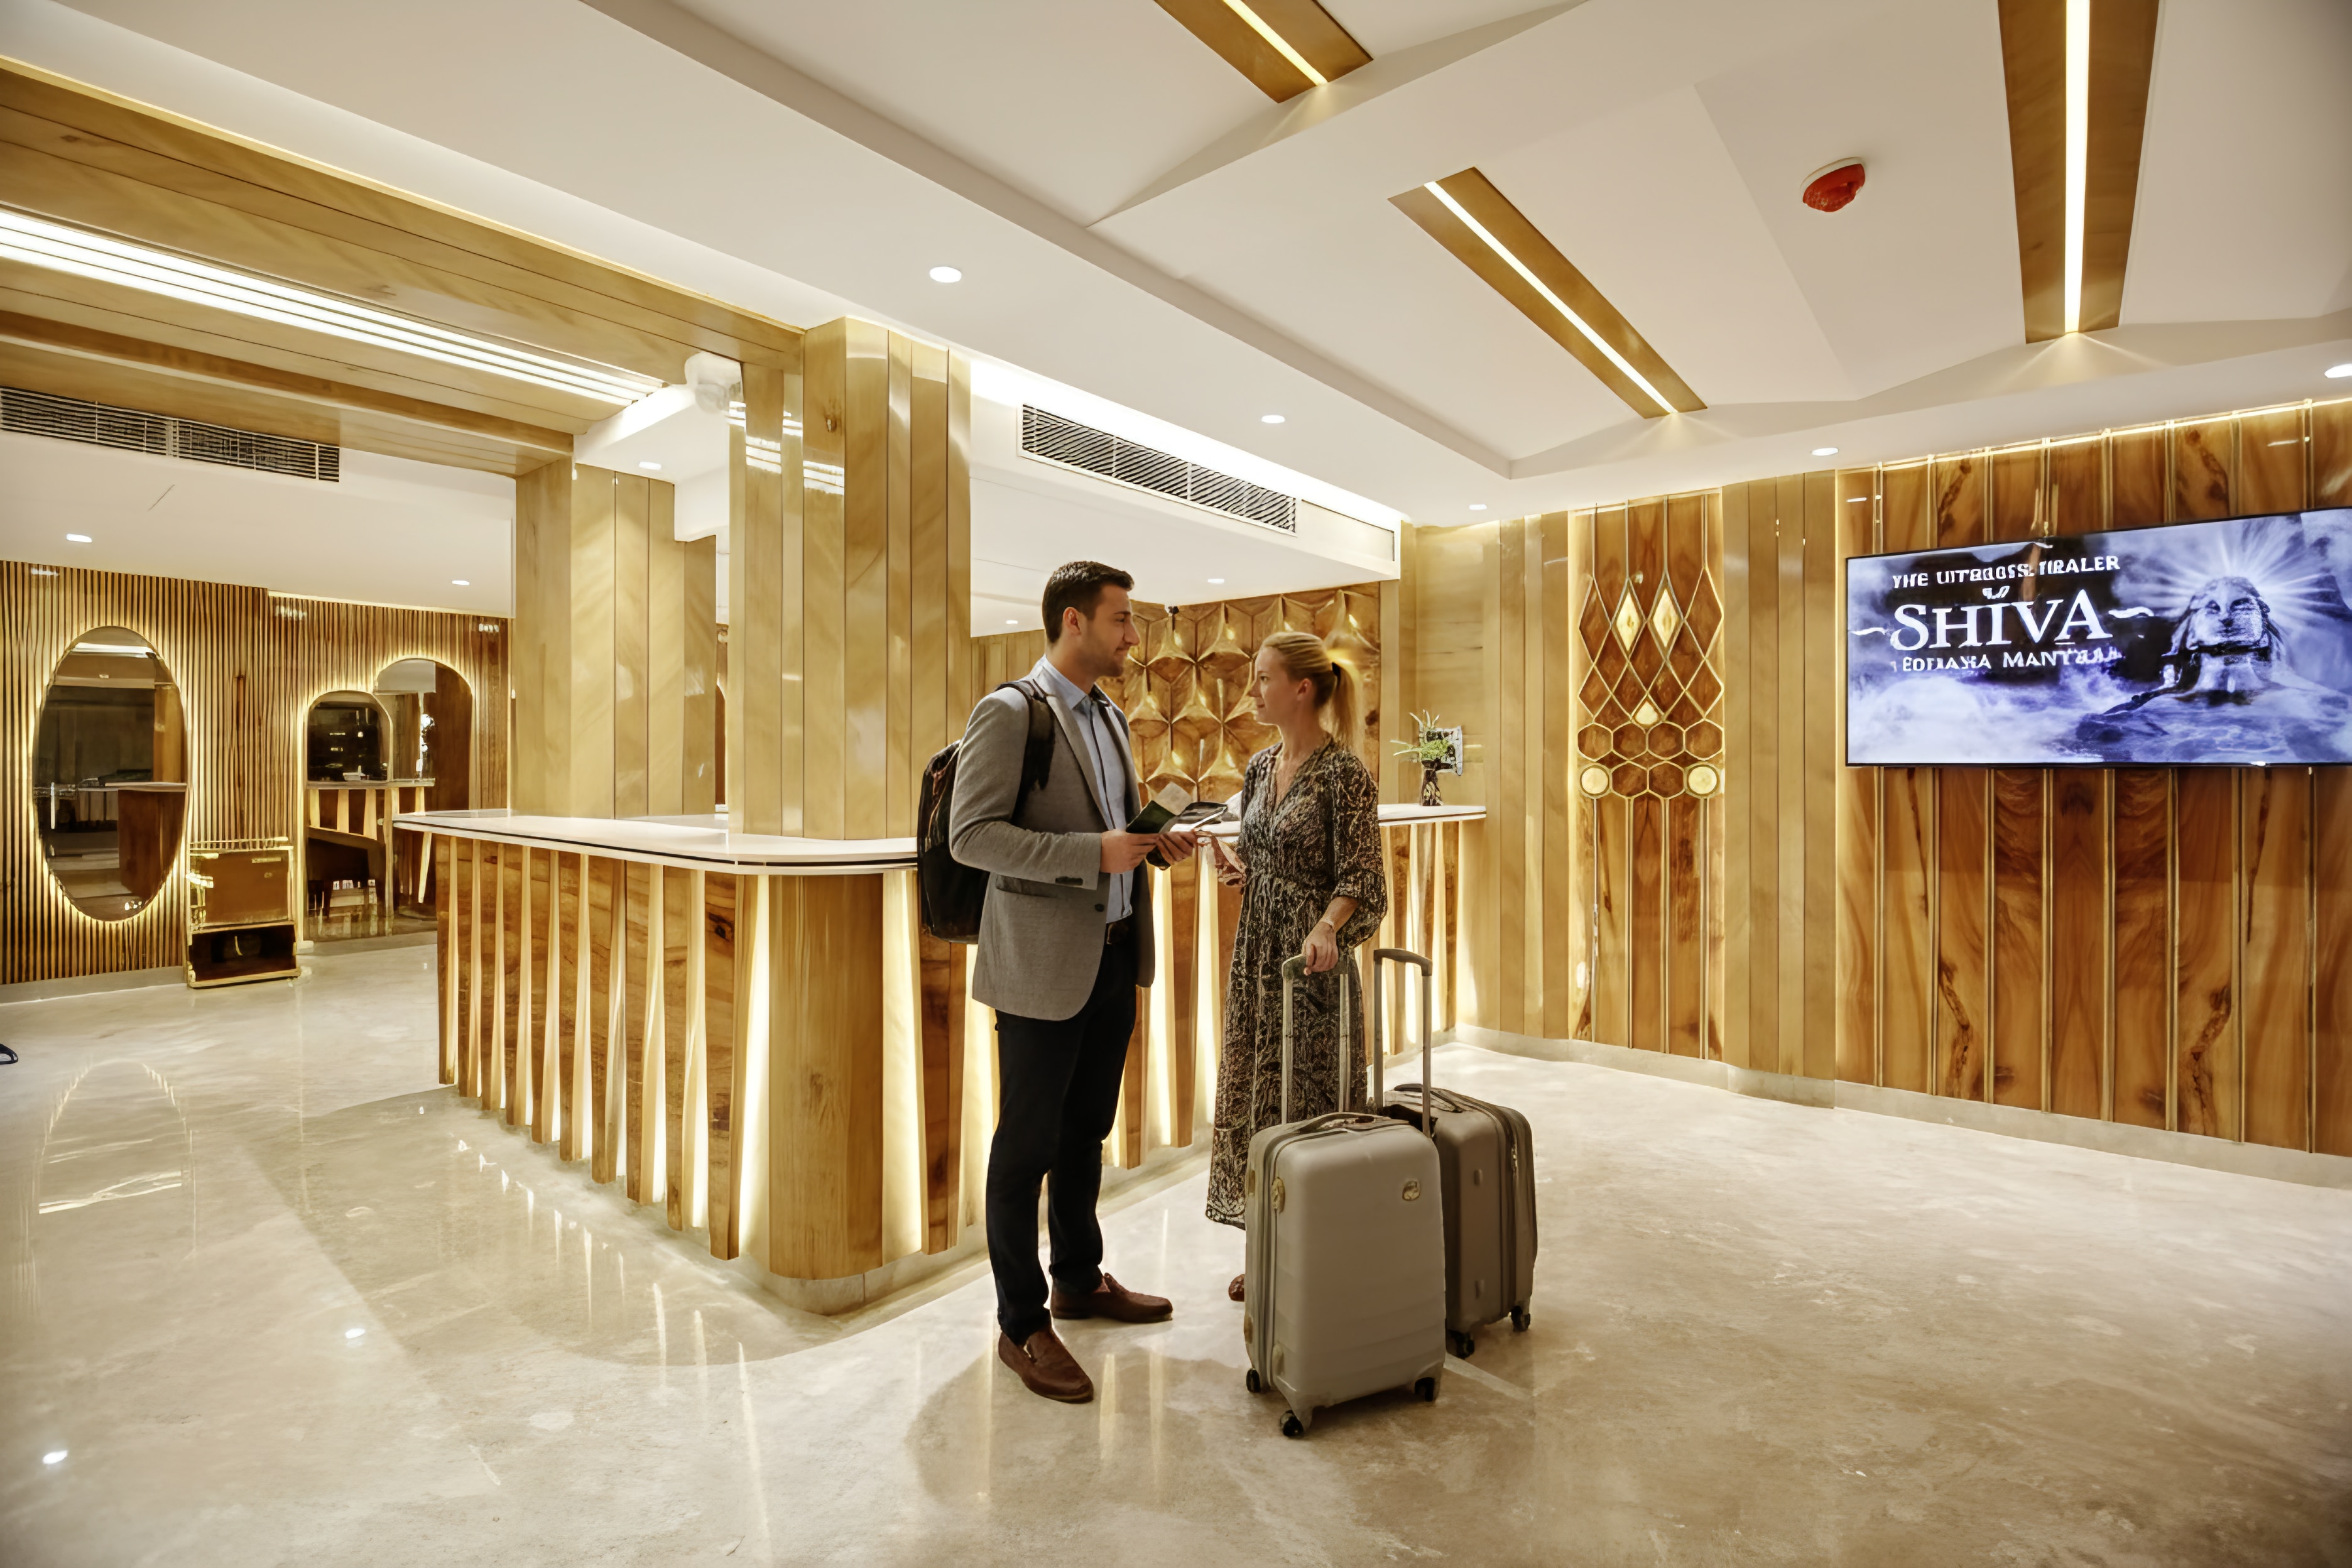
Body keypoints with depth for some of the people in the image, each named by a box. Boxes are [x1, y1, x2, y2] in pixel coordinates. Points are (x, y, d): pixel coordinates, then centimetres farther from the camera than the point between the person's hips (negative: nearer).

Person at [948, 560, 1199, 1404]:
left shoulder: (1110, 718, 13)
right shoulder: (1008, 712, -12)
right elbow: (970, 835, -19)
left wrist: (1154, 840, 1)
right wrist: (1092, 852, -24)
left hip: (1115, 956, 8)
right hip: (1044, 962, -8)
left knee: (1086, 1130, 20)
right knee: (1027, 1143, 6)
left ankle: (1080, 1280, 39)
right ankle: (1021, 1325, 23)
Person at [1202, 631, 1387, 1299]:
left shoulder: (1344, 773, -14)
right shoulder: (1261, 767, 9)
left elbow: (1358, 878, -16)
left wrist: (1326, 929, -32)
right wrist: (1236, 871, -1)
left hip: (1310, 954, -7)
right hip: (1256, 948, 7)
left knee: (1308, 1100, 3)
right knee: (1252, 1093, 14)